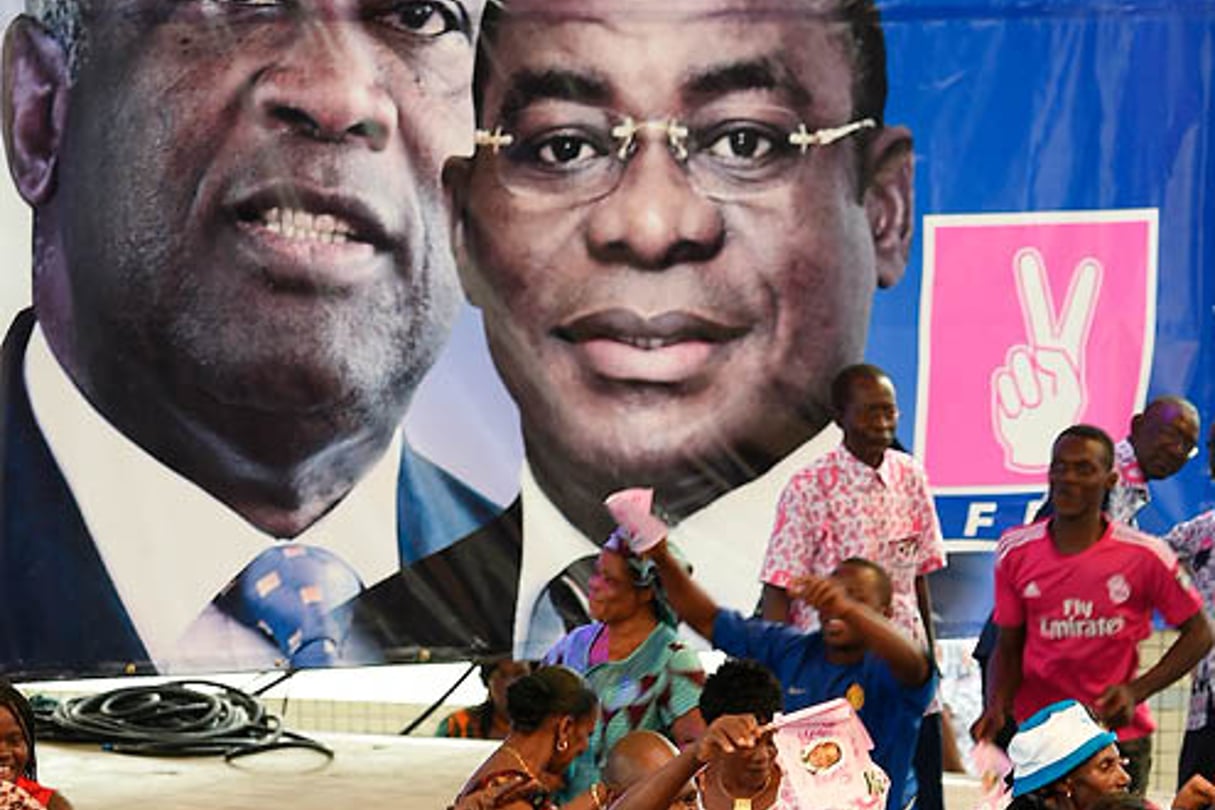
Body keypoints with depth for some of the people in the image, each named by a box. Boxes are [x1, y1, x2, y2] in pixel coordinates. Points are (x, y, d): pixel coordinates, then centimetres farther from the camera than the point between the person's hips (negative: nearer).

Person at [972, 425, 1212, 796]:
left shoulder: (1144, 556, -9)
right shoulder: (1015, 552, -2)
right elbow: (1009, 644, 5)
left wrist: (1136, 691, -11)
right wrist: (997, 708, -13)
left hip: (1120, 734, -1)